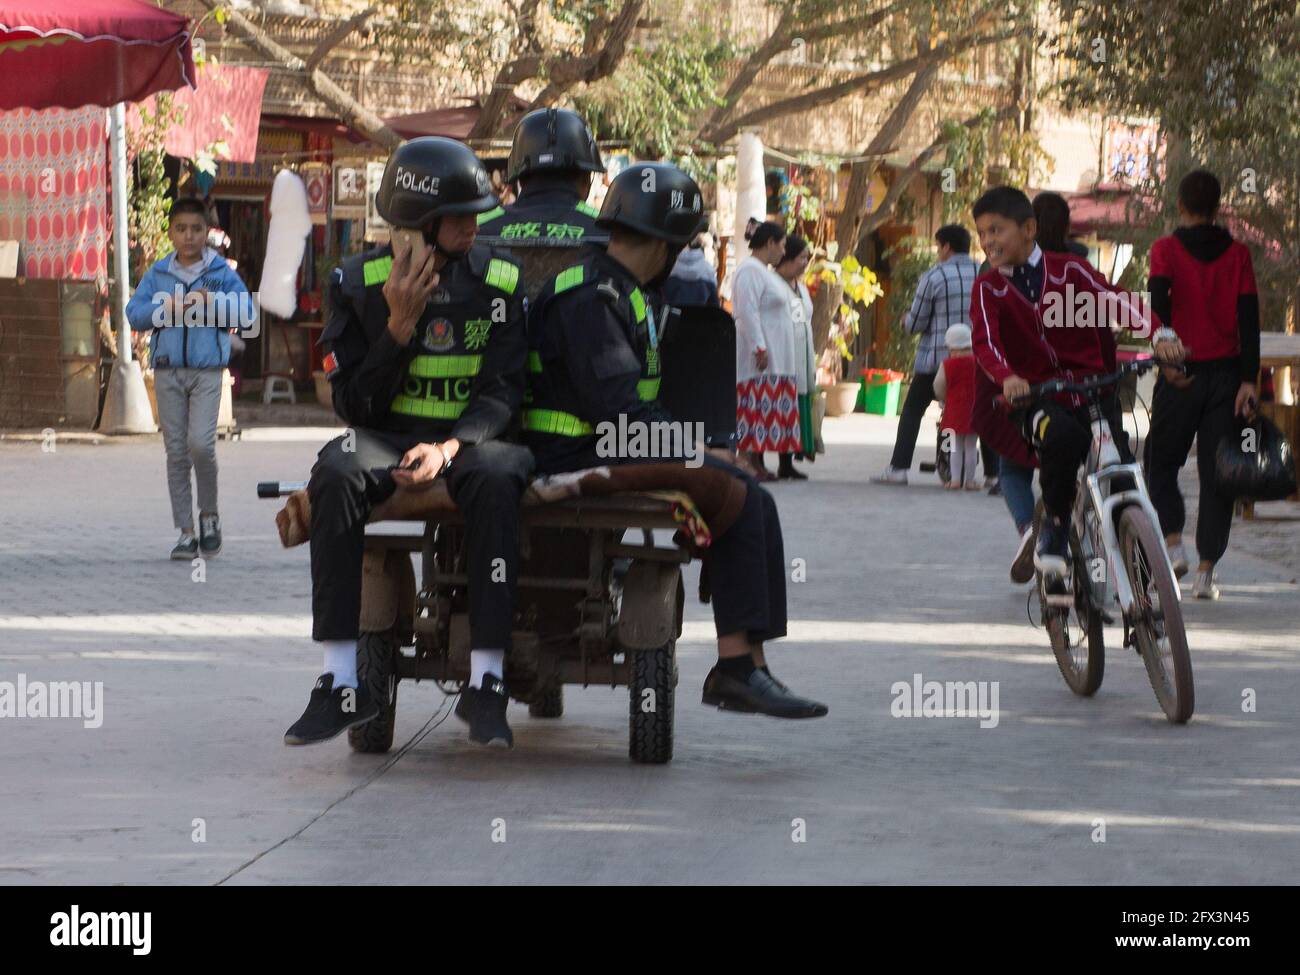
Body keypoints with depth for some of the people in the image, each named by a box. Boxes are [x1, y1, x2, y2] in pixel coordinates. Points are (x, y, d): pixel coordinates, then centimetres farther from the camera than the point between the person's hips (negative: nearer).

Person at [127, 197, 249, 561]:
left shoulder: (222, 272, 4)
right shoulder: (158, 274, 9)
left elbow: (244, 311, -1)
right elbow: (134, 313, 4)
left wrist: (211, 303, -14)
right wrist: (166, 308, -11)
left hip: (207, 370, -3)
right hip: (168, 370, 3)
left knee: (200, 443, -16)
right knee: (176, 452, 3)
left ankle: (210, 516, 7)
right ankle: (186, 531, 8)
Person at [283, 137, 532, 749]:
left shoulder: (500, 281, 1)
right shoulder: (358, 282, 1)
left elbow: (502, 393, -6)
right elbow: (352, 404, -2)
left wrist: (448, 448, -25)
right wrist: (399, 326, -15)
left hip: (471, 438, -1)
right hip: (386, 438, 1)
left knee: (495, 479, -37)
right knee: (337, 475, -34)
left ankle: (486, 686, -35)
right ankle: (342, 686, -34)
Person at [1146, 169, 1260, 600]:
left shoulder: (1167, 249, -1)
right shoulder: (1237, 253, 5)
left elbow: (1159, 301, -17)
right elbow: (1249, 318, -1)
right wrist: (1248, 379, -3)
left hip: (1180, 375, -2)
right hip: (1226, 372, 2)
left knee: (1161, 463, 14)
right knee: (1216, 471, 6)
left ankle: (1173, 542, -4)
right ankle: (1206, 570, 2)